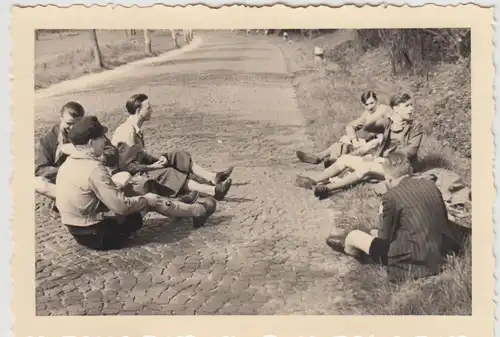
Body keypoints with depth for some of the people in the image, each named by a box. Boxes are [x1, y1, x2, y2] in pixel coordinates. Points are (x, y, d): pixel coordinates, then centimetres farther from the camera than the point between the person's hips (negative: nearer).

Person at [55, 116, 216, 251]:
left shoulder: (67, 165, 1)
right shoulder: (94, 169, -27)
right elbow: (121, 206, -24)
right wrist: (145, 199, -6)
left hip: (79, 231, 8)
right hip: (99, 234, -8)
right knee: (150, 200, 5)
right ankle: (197, 211, 24)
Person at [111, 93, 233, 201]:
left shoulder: (136, 129, 8)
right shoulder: (128, 132, -23)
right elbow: (126, 165, -25)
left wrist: (157, 160, -2)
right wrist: (152, 166, -17)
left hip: (139, 168, 10)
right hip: (128, 177, -10)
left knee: (177, 156, -2)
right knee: (167, 173, -30)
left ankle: (213, 177, -15)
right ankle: (213, 191, -40)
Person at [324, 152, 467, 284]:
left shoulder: (392, 196, -15)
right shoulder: (430, 184, 3)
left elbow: (384, 240, -7)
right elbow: (443, 219, 15)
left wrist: (381, 218, 12)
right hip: (442, 249, 7)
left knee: (354, 236, 11)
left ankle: (348, 244, 42)